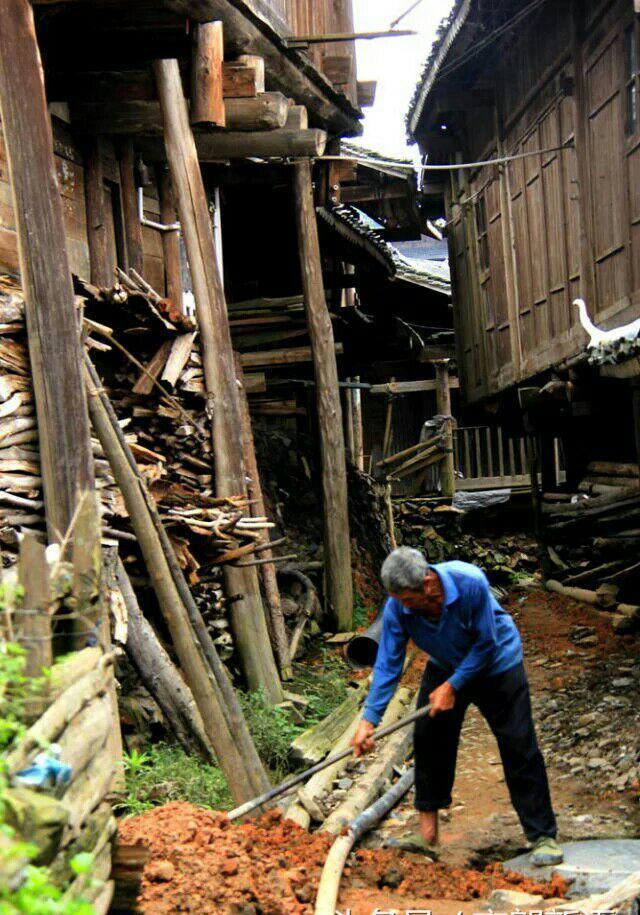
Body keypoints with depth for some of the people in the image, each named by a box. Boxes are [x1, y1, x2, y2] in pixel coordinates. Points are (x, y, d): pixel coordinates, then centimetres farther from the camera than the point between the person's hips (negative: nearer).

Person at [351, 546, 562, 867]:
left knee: (519, 745, -7)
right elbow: (387, 664, -18)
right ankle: (428, 809, 24)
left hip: (496, 662, -4)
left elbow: (486, 644, -25)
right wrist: (369, 719, -23)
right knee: (429, 735, -1)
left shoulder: (470, 583, -36)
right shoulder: (397, 607, -24)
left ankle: (543, 834, 0)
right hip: (445, 666, 4)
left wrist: (452, 686, -22)